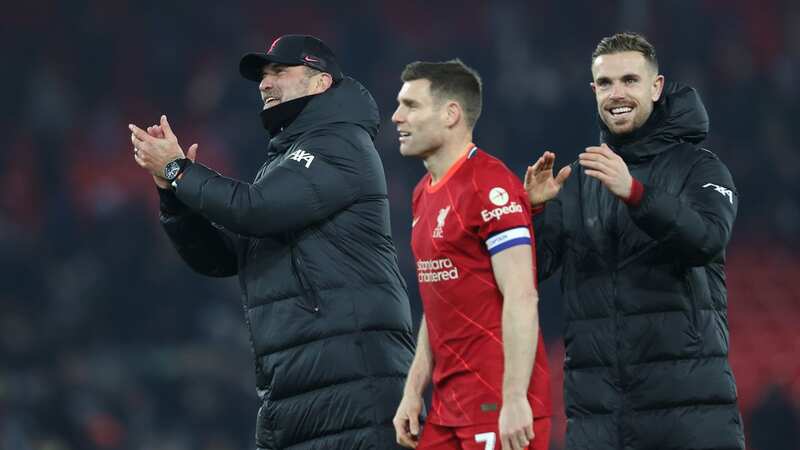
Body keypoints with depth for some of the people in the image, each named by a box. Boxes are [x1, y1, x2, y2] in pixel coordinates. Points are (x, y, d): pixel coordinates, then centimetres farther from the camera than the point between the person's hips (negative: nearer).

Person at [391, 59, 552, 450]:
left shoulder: (489, 187, -14)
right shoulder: (424, 194, 15)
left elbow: (521, 298, -19)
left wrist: (515, 400, -23)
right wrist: (413, 392, 15)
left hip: (501, 406, -9)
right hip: (449, 404, 9)